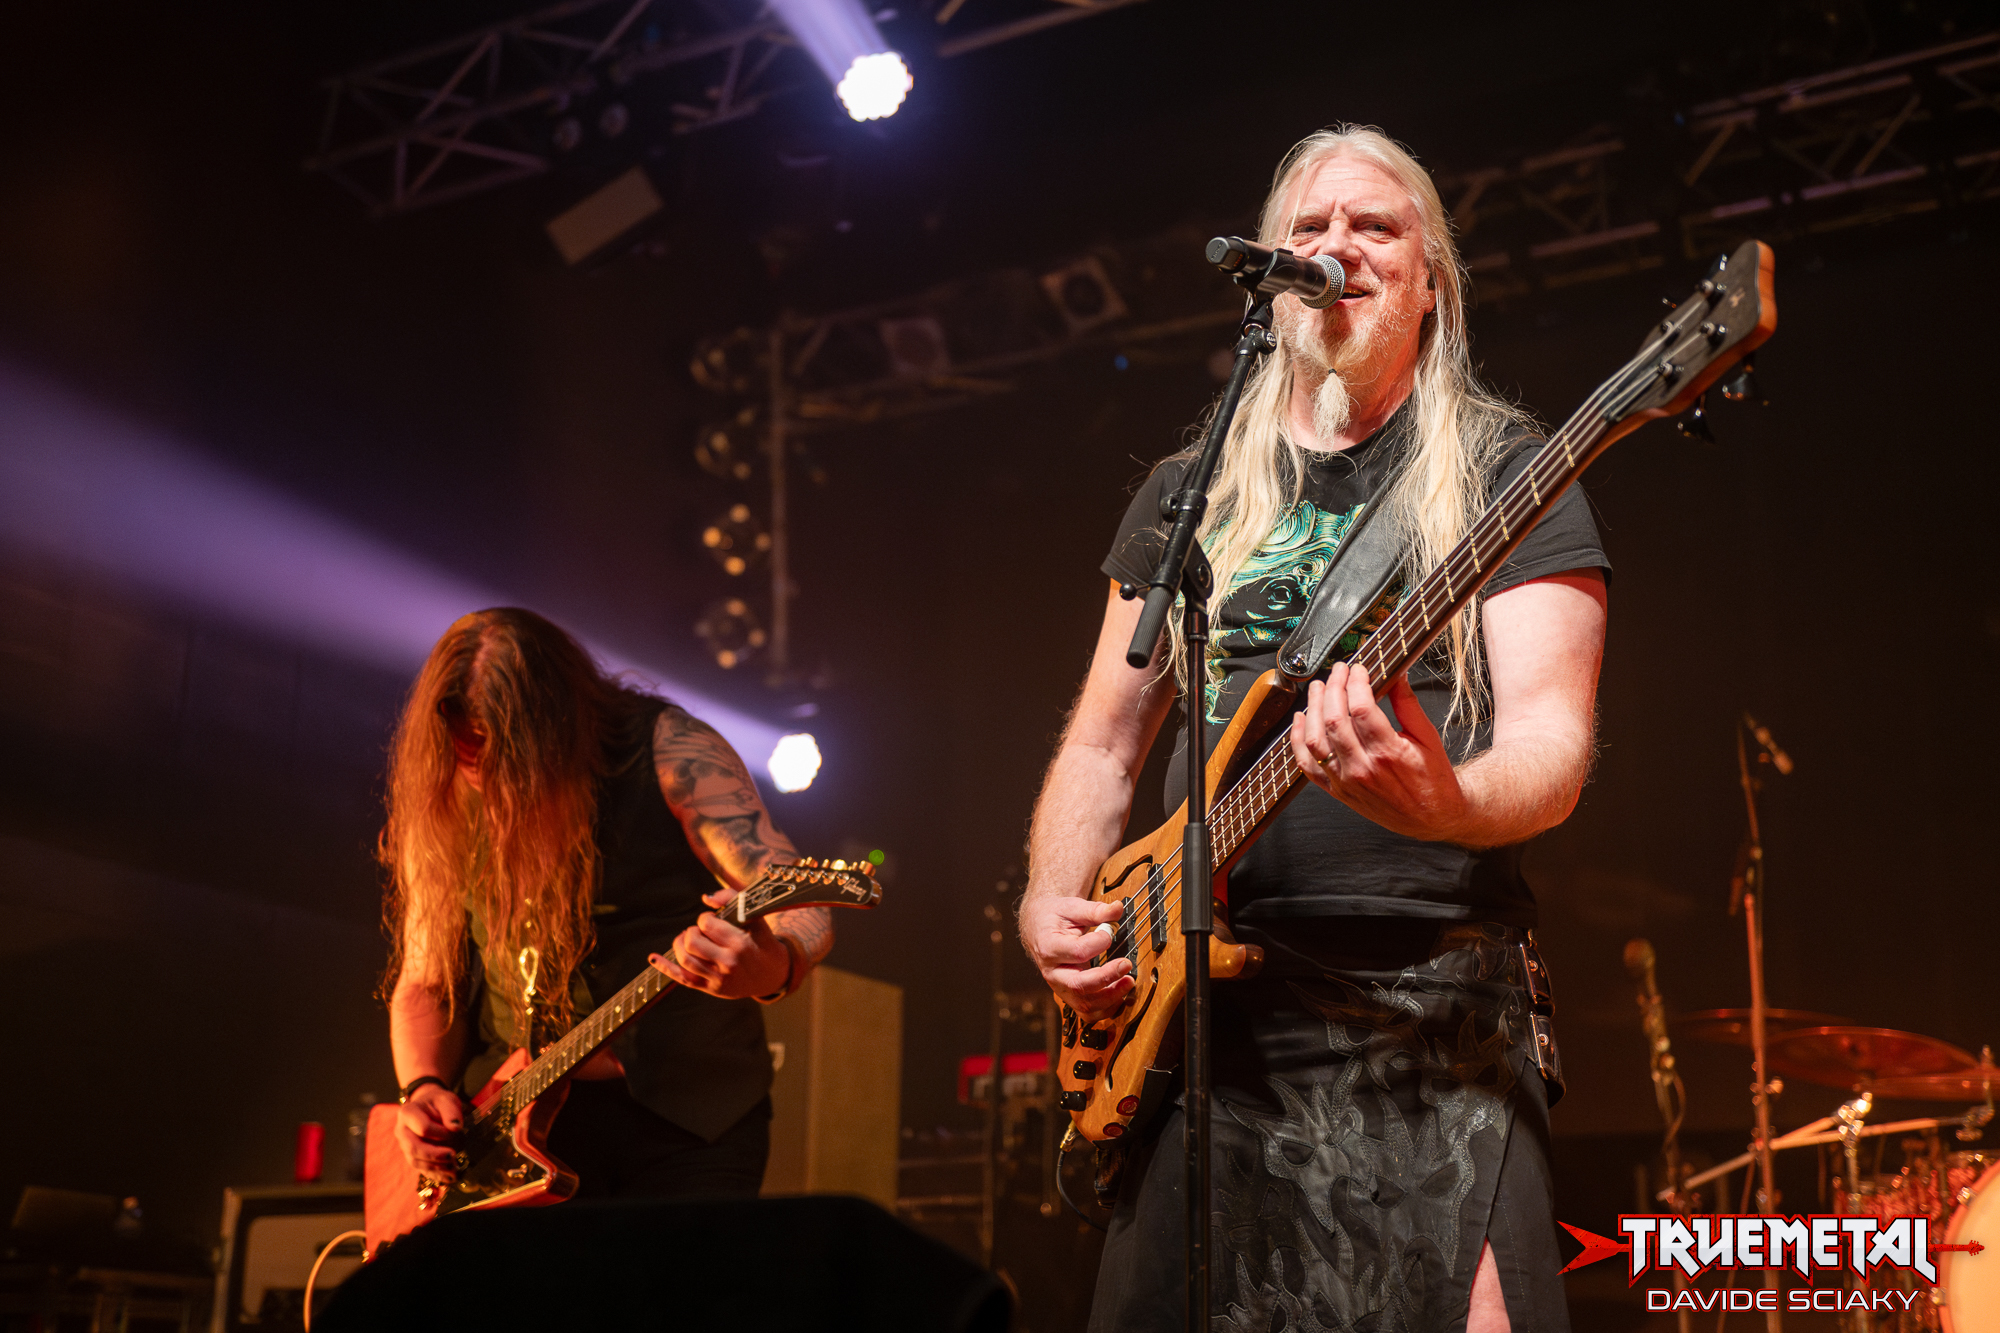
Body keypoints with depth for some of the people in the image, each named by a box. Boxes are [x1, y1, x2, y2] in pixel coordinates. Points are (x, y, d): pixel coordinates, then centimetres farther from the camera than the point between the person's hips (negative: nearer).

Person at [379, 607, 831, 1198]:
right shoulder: (445, 813, 3)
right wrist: (424, 1089, -7)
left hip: (688, 1113, -3)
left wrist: (772, 969, -39)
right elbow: (423, 985, 13)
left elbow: (803, 913, -16)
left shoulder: (668, 751, -9)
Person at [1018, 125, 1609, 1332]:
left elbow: (1552, 741, -8)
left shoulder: (1502, 474, 4)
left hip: (1434, 1016, -3)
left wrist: (1443, 803, -31)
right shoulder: (1188, 495, 17)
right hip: (1194, 1015, 4)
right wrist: (1053, 905, 0)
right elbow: (1104, 741, 19)